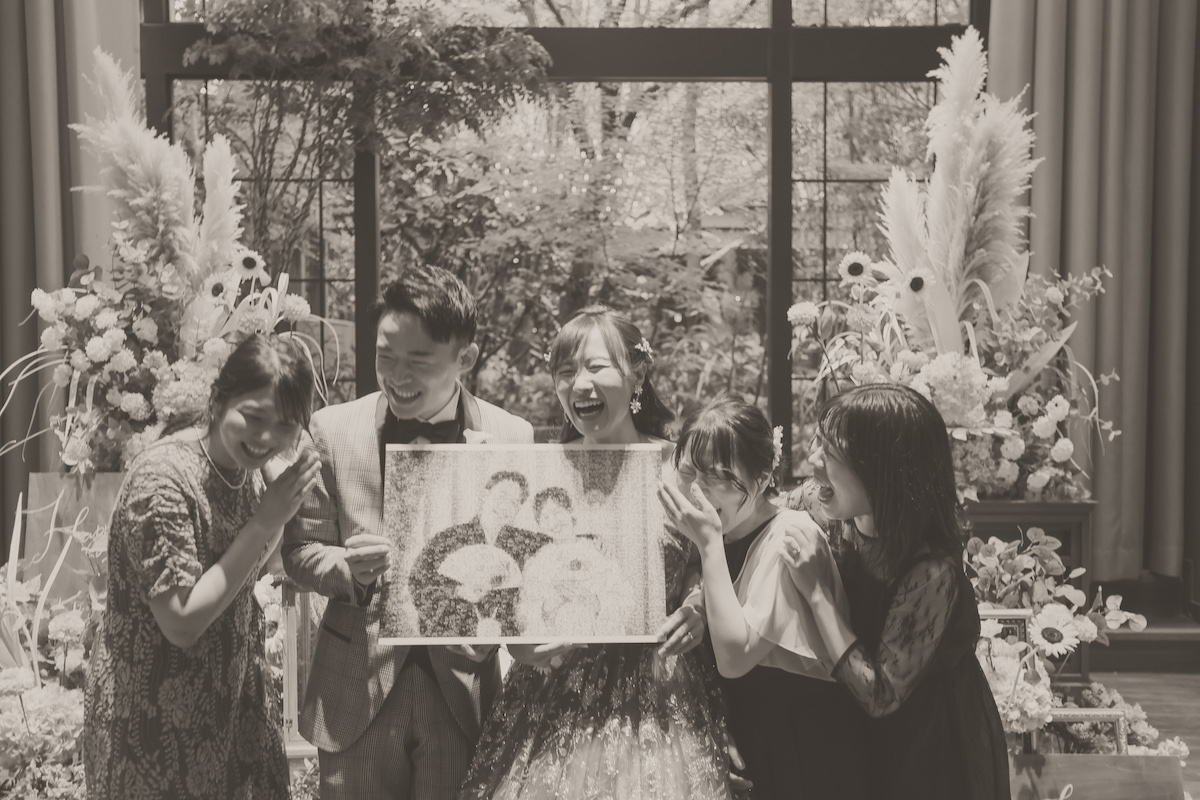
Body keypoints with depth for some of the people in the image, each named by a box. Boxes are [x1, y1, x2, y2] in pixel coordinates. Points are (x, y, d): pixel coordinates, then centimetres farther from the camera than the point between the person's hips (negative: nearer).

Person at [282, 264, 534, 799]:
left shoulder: (512, 438, -1)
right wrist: (349, 567, -16)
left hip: (465, 692, 0)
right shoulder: (333, 429, -1)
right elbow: (301, 550, 4)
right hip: (358, 692, 0)